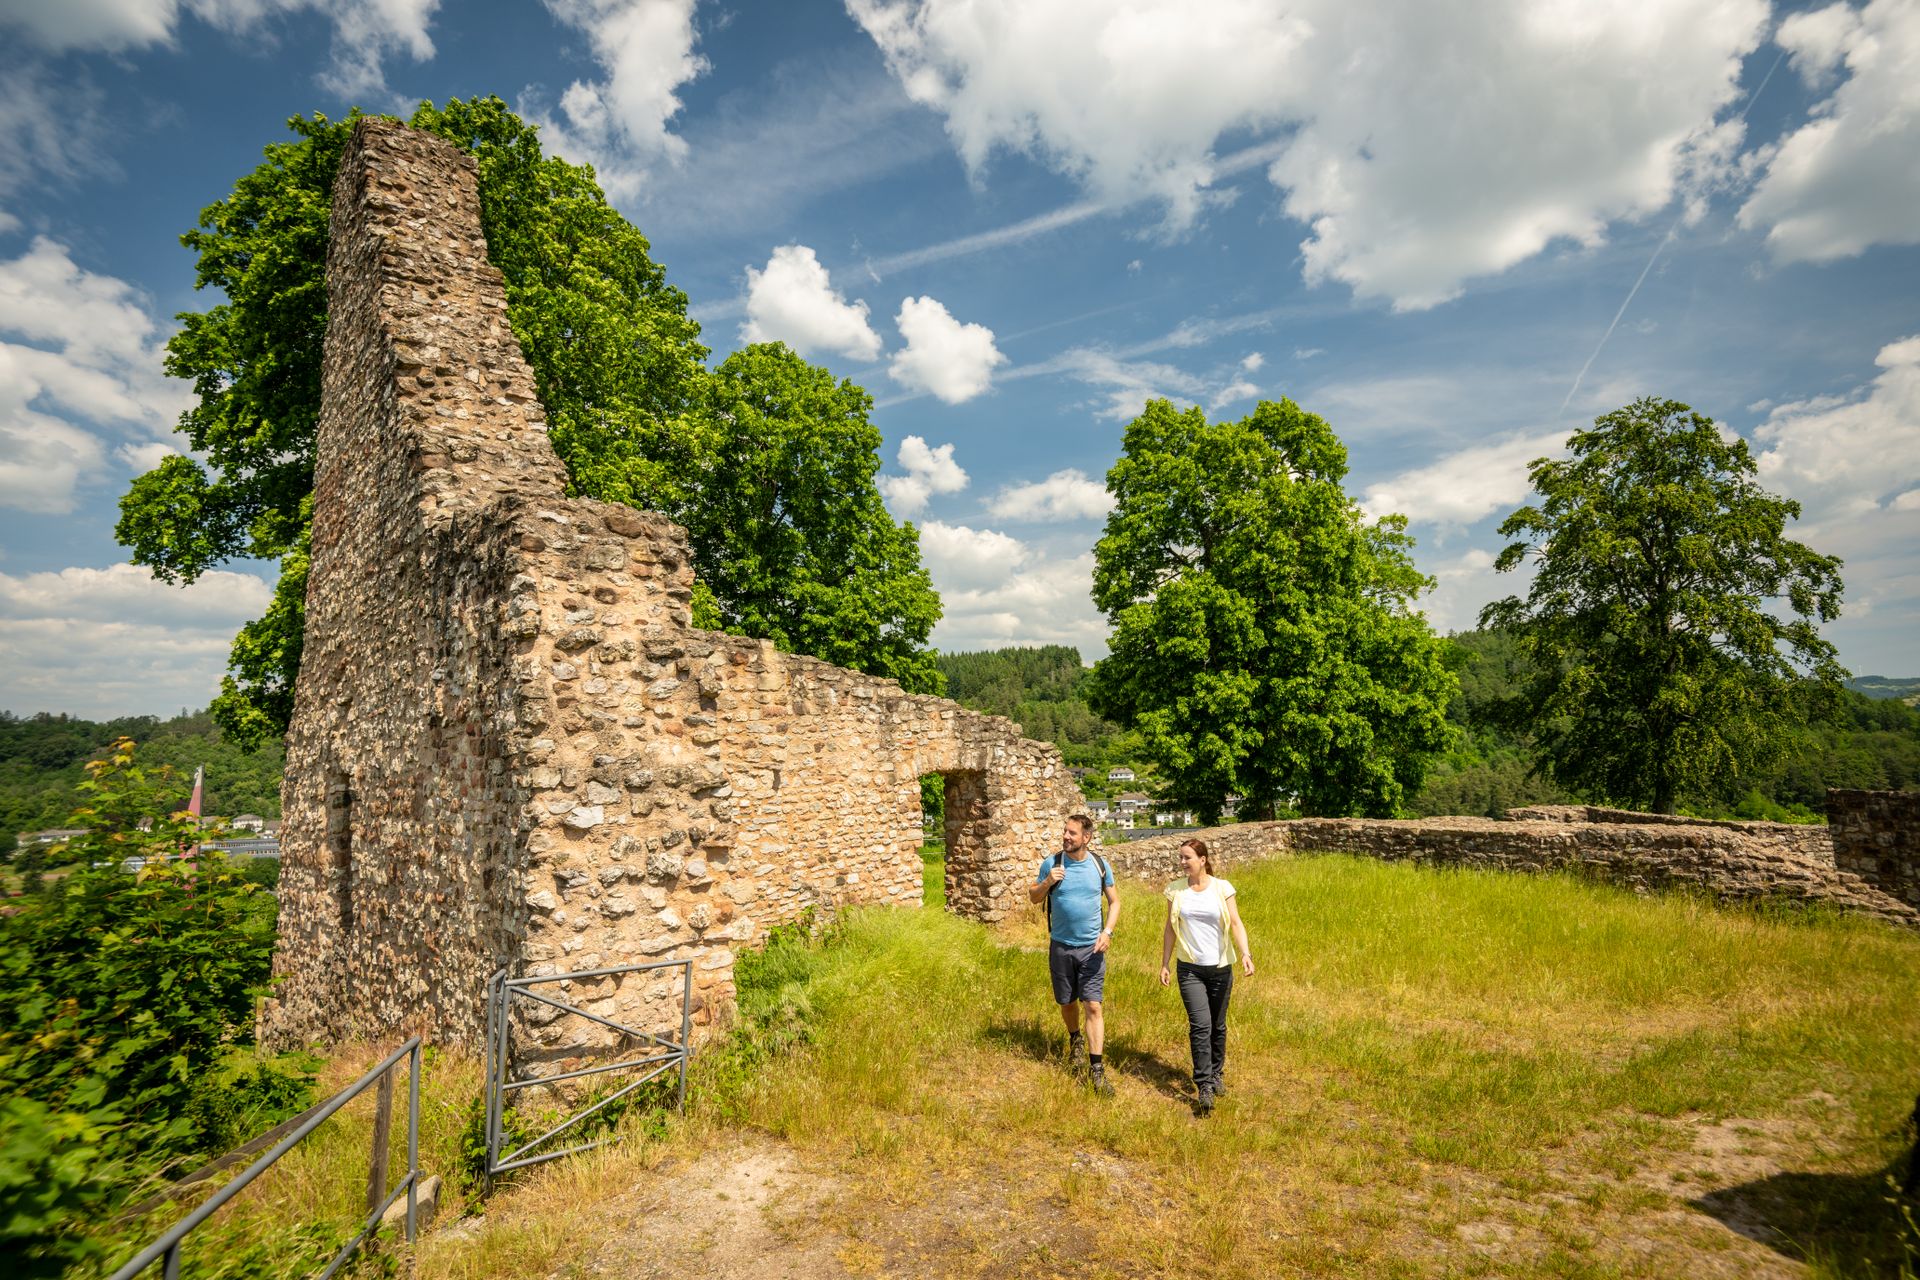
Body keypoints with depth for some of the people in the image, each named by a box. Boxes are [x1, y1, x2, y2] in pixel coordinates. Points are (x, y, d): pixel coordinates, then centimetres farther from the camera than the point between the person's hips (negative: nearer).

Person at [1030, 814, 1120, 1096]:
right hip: (1060, 946, 1)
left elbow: (1114, 902, 7)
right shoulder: (1052, 863, -6)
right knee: (1067, 1003, 16)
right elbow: (1033, 898, 3)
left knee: (1093, 1006, -7)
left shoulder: (1100, 865, -4)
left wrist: (1107, 931, -8)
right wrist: (1047, 883, -18)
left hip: (1092, 947, -1)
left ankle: (1097, 1069, -1)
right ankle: (1075, 1040, 44)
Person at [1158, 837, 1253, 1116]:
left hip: (1220, 968, 0)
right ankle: (1204, 1088, -5)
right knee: (1200, 1026, -11)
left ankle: (1216, 1074, 34)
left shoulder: (1222, 888, -5)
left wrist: (1245, 953, -25)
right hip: (1190, 968, 0)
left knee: (1218, 1026, 13)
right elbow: (1170, 929, 5)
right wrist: (1164, 964, 5)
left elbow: (1235, 923, -10)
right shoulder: (1175, 890, -1)